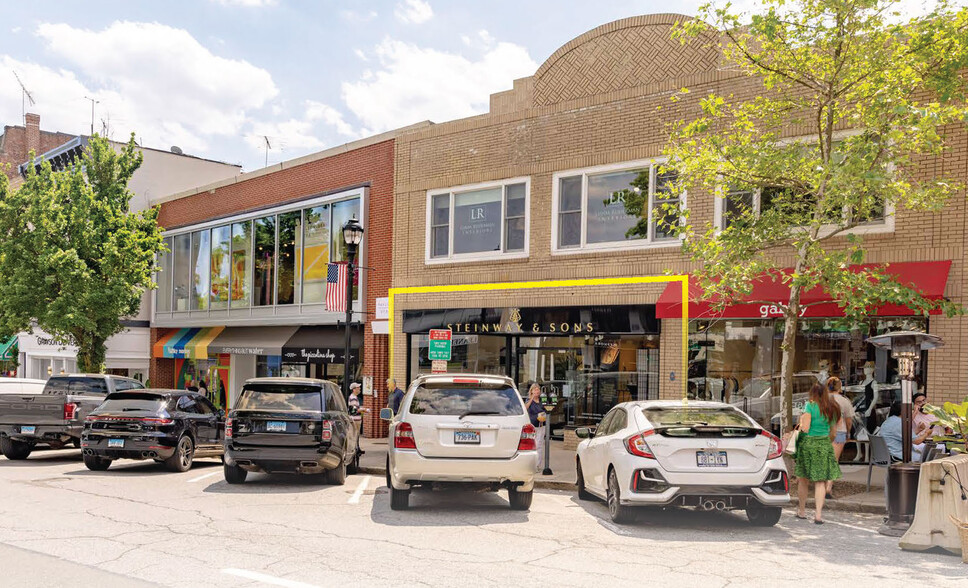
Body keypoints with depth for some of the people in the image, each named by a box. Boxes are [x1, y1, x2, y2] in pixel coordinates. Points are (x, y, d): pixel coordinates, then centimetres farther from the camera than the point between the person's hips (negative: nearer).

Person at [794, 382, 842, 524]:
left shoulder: (810, 405, -8)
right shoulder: (832, 408, 9)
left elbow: (805, 428, -13)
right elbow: (833, 432, 15)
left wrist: (801, 420, 6)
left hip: (808, 444, -4)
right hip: (825, 445, 4)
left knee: (803, 479, 11)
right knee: (820, 481, 3)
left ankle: (802, 511, 21)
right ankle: (818, 514, -6)